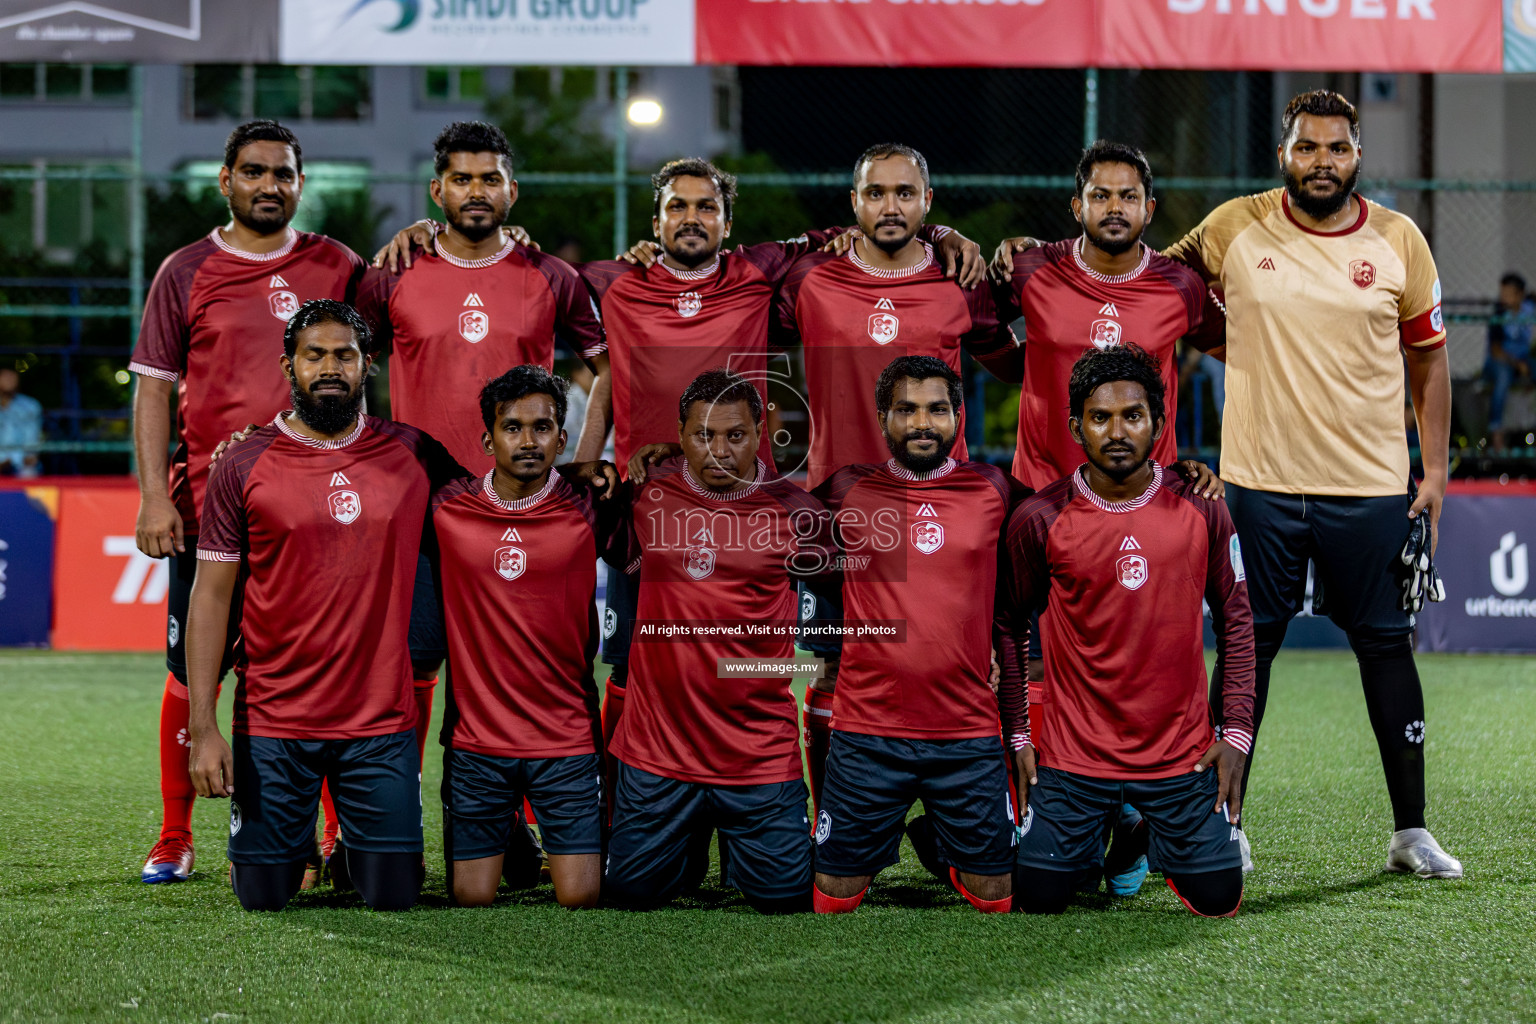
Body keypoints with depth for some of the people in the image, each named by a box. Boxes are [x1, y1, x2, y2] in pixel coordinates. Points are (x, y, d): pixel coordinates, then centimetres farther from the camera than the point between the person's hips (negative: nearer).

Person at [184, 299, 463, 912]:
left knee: (393, 895, 1)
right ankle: (296, 845, 36)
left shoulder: (412, 455, 3)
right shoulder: (243, 467, -2)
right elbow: (211, 597, -2)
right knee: (263, 897, 2)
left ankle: (351, 855, 35)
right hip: (272, 723, -1)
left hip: (382, 724, 1)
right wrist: (203, 728, -8)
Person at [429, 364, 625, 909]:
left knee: (581, 896, -6)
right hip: (474, 737, 1)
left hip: (566, 739, -1)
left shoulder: (589, 512, -3)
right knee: (470, 899, 1)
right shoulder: (447, 508, 0)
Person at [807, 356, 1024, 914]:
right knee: (834, 895, 2)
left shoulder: (993, 491, 5)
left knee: (995, 895, 6)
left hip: (970, 728, 1)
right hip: (865, 729, -1)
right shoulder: (846, 492, 4)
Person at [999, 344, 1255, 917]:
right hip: (1072, 757, -1)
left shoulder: (1200, 511, -2)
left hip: (1182, 755, 1)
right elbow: (1007, 627, 4)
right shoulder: (1040, 519, -7)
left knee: (1218, 900, -1)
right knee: (1038, 901, -5)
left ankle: (1157, 838, 33)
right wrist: (1017, 734, 1)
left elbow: (1236, 622, 5)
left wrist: (1237, 733, 0)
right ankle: (1091, 841, 31)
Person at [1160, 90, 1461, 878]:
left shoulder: (1398, 240, 1)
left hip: (1371, 487, 0)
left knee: (1386, 645, 4)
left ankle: (1410, 833, 13)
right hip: (1259, 485, 0)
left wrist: (1435, 469, 4)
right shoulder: (1235, 228, -1)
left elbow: (1428, 356, 8)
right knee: (1246, 647, 5)